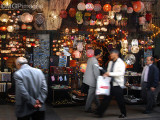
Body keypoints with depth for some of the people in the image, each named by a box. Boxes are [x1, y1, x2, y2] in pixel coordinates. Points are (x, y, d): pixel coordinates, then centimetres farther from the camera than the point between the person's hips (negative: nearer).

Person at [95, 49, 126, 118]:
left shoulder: (120, 63, -9)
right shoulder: (110, 62, 13)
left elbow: (121, 73, -21)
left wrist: (110, 73, -25)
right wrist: (106, 74, -2)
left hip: (117, 84, -6)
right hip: (110, 83, 6)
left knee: (120, 100, 4)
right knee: (106, 98, 5)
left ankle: (123, 114, 22)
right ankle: (100, 112, 6)